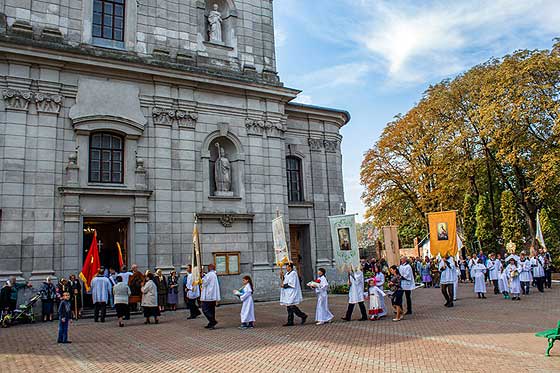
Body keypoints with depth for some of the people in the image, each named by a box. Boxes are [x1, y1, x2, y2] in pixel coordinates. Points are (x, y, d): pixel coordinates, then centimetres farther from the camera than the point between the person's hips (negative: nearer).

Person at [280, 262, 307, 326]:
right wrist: (282, 276, 4)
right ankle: (290, 322, 9)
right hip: (288, 293, 10)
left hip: (291, 293, -10)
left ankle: (303, 316, 3)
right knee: (288, 307, 7)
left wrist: (284, 285, -15)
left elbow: (292, 283, -20)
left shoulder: (293, 273, -14)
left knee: (292, 306, -11)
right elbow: (285, 281, 19)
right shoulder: (287, 273, 15)